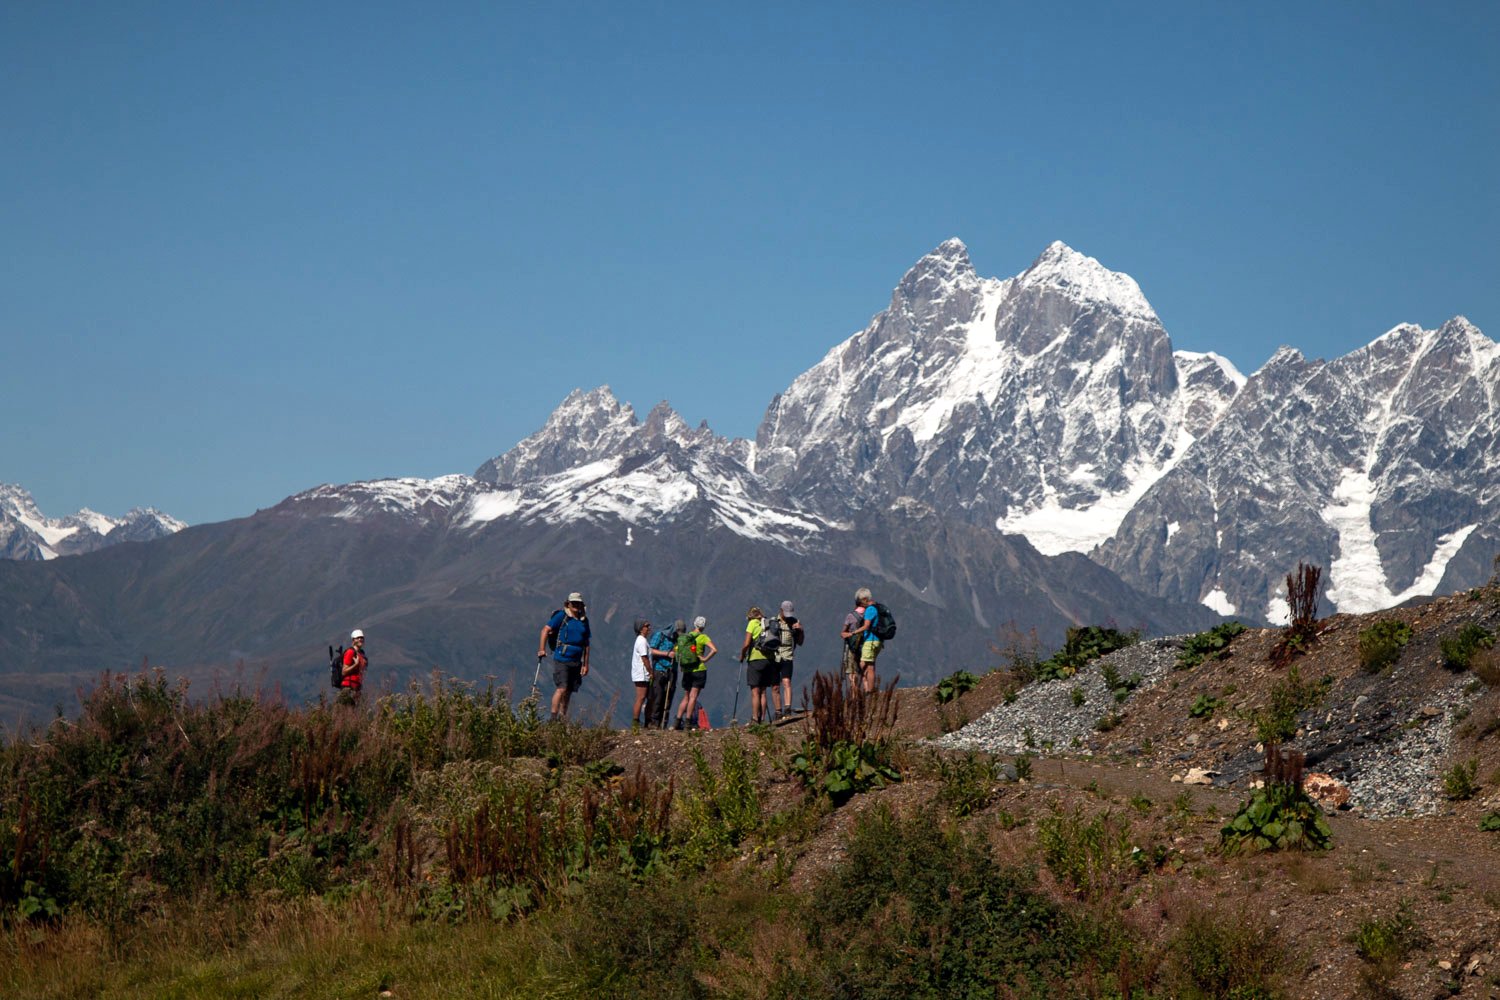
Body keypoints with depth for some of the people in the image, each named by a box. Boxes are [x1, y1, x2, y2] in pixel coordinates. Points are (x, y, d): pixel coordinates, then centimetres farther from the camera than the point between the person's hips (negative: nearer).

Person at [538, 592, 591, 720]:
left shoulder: (584, 620, 13)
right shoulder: (561, 616, -3)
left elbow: (586, 644, 16)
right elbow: (546, 630, -7)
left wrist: (586, 664, 13)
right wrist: (542, 649, -16)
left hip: (576, 661, 5)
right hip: (561, 659, -5)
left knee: (569, 691, 7)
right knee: (562, 689, -14)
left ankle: (562, 718, 16)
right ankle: (553, 718, -11)